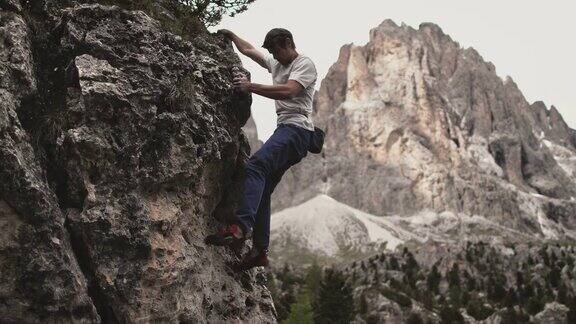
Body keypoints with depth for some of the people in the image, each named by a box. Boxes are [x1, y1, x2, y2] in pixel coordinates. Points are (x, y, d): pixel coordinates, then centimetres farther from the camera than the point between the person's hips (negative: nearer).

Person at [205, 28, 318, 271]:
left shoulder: (304, 64, -1)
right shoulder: (276, 64, 26)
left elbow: (288, 91, -19)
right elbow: (248, 50, 40)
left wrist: (250, 86, -18)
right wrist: (230, 35, 36)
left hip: (297, 128, -10)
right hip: (284, 130, 10)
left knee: (256, 165, -31)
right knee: (262, 189, 2)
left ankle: (242, 226, -47)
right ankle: (260, 250, 2)